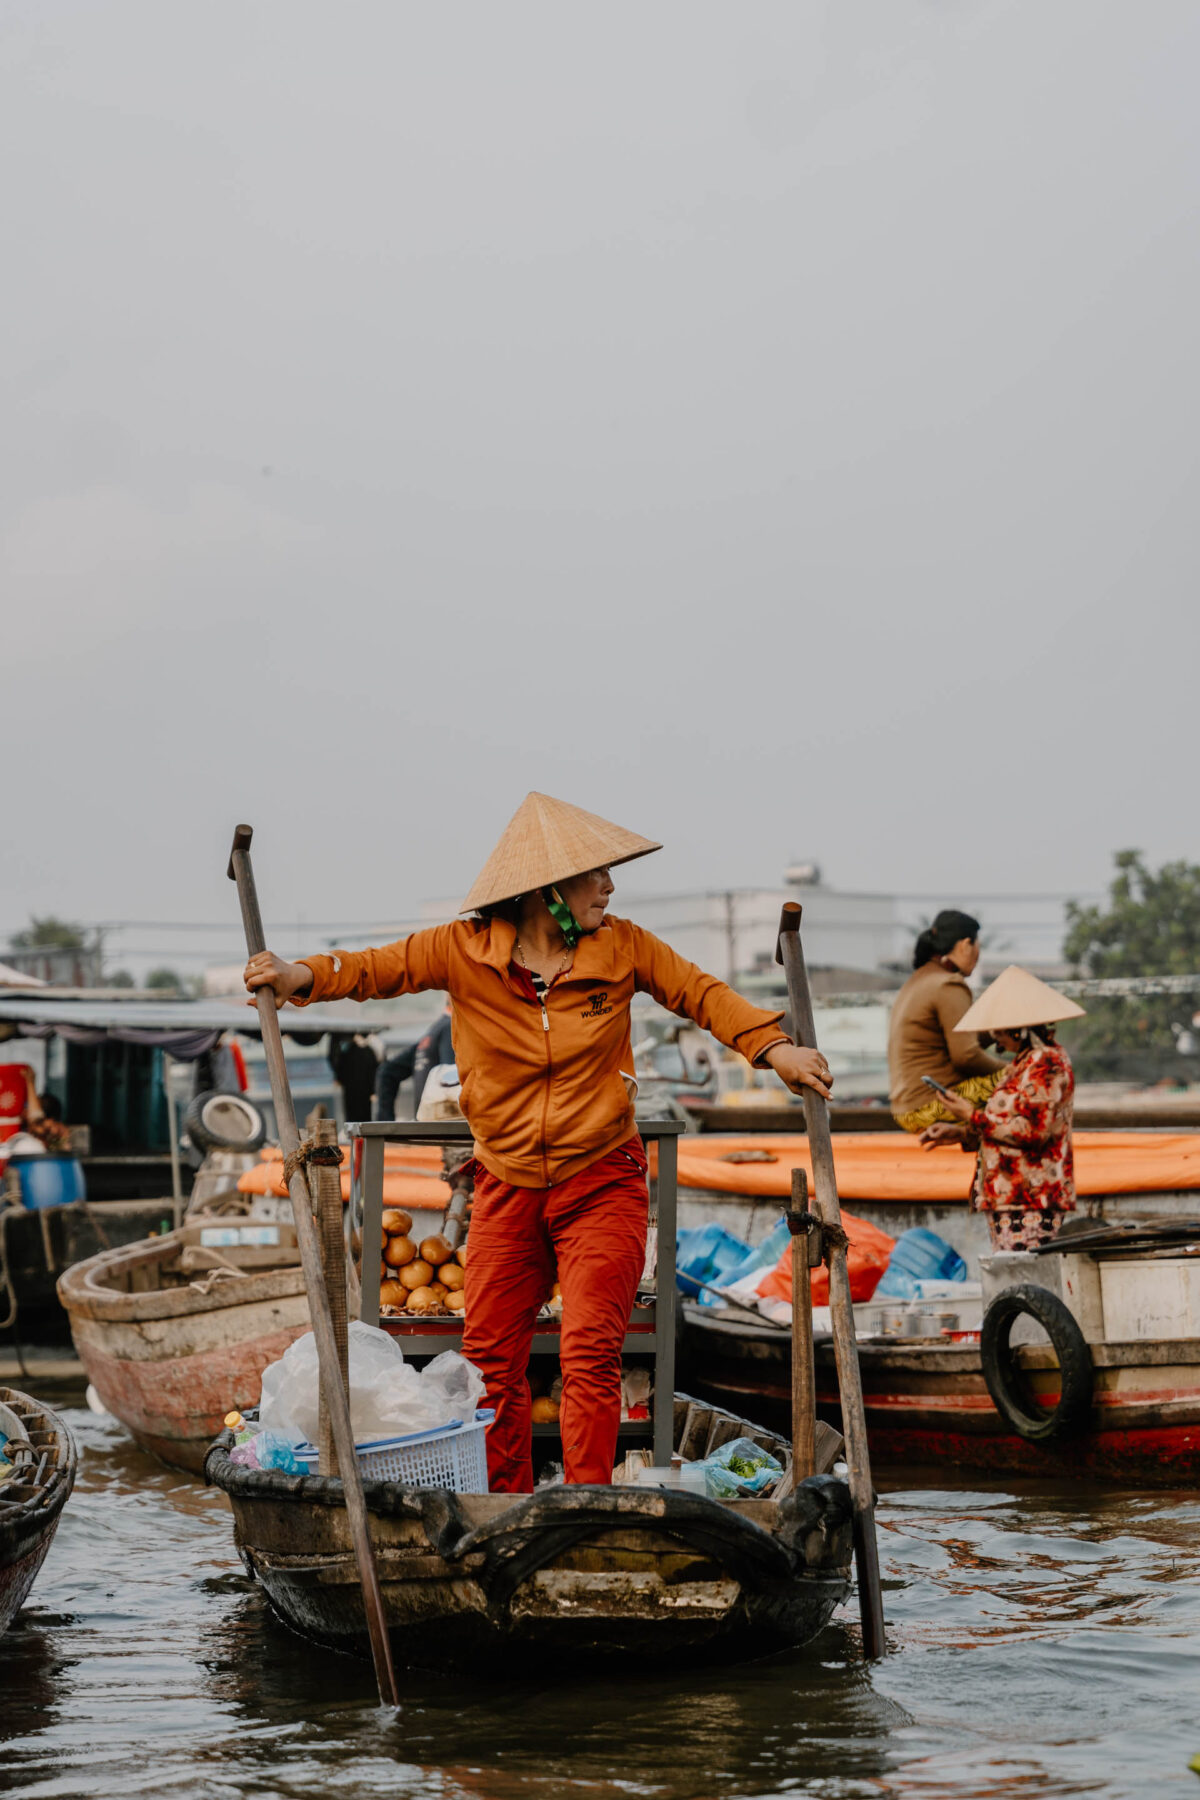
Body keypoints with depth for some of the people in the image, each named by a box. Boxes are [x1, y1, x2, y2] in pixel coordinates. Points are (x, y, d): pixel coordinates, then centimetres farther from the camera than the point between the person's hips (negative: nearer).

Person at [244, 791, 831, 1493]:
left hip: (603, 1185, -1)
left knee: (590, 1350, -14)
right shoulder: (467, 949, -7)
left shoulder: (622, 947, -3)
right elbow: (376, 968, -6)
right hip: (509, 1190, 1)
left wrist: (774, 1047, -8)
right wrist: (298, 976, -25)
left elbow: (702, 994, 5)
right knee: (489, 1357, 6)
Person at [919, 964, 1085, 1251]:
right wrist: (962, 1133, 14)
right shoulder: (1023, 1063, 21)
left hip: (1030, 1199, -10)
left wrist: (974, 1118, -10)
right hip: (1006, 1197, 10)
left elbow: (1033, 1130, -19)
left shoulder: (1047, 1062, -11)